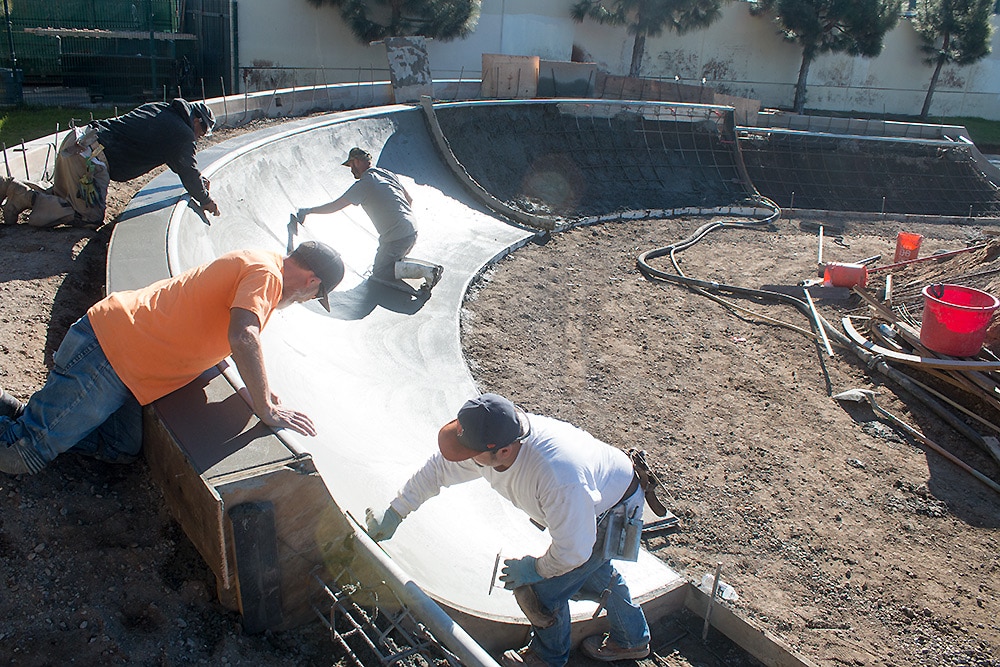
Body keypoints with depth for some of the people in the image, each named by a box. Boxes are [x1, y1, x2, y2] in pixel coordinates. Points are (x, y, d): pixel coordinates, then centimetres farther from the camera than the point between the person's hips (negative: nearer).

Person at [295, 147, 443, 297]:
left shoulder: (363, 184, -9)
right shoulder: (389, 174, 13)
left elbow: (334, 206, -5)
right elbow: (410, 200, 20)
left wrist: (307, 211, 9)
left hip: (397, 238, -8)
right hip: (412, 230, 8)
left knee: (379, 272, 6)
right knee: (391, 261, 25)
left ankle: (425, 270, -12)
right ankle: (431, 267, 5)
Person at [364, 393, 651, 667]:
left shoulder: (560, 480, -46)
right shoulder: (488, 436, -24)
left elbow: (572, 550, -32)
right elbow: (438, 469, -7)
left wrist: (535, 569, -13)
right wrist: (393, 514, 0)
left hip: (613, 516, -7)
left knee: (544, 590, -1)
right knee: (595, 571, 29)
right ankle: (632, 641, 56)